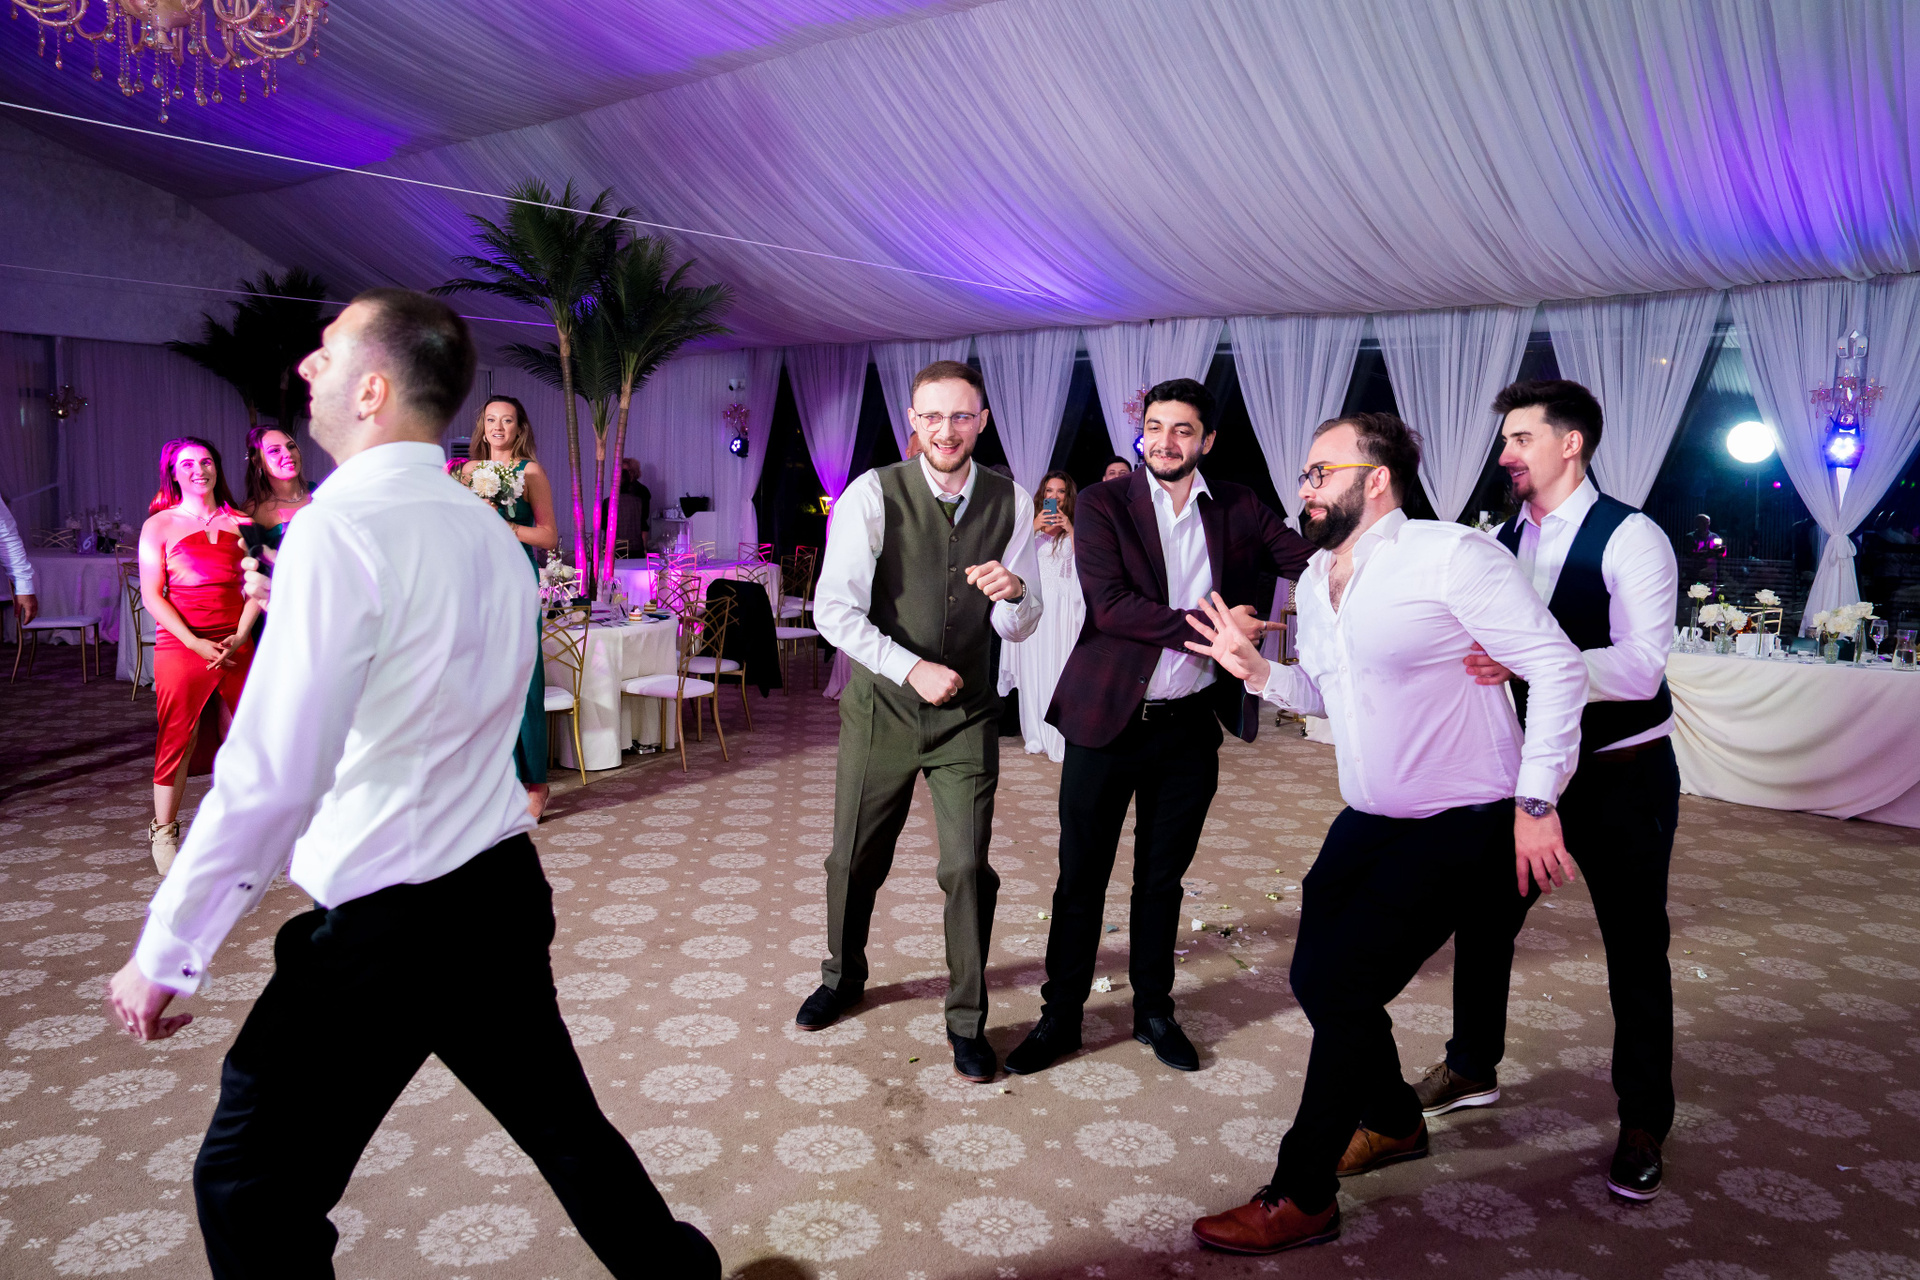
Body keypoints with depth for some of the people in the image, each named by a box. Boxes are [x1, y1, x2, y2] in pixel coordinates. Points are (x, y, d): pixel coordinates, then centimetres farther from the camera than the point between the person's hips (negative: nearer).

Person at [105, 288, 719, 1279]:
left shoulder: (340, 527, -17)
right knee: (561, 1122, 23)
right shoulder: (486, 529, 7)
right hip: (503, 889, 8)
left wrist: (163, 956, -12)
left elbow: (272, 777, -21)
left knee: (250, 1193, 9)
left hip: (385, 923, -8)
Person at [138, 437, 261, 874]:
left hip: (235, 646, 3)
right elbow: (152, 595, -2)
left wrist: (239, 636, -8)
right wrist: (196, 643, -13)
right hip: (181, 645, -2)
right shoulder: (159, 525, 3)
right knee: (177, 740, 0)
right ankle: (163, 833, 13)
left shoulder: (238, 522, 11)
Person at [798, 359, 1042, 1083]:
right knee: (854, 860, 13)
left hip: (968, 712, 1)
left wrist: (1012, 593, -20)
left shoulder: (1009, 502, -2)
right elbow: (834, 610, -14)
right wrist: (913, 669, -22)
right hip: (881, 707, -1)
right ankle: (843, 977, 41)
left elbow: (1019, 629, 3)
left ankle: (967, 1020, 19)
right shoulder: (873, 496, -12)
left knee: (969, 867, -1)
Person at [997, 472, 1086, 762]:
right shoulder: (1031, 523, 12)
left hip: (1064, 604, -2)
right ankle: (1036, 736, 10)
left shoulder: (1075, 526, 8)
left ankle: (1060, 739, -3)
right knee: (1033, 669, 2)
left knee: (1060, 667, -6)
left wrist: (1070, 529, -10)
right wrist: (1034, 527, -10)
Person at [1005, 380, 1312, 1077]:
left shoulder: (1237, 507, 5)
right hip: (1108, 719, -2)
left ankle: (1154, 1011, 32)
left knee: (1163, 877, 16)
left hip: (1189, 725, 3)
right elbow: (1111, 604, -17)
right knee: (1081, 877, 7)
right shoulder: (1103, 504, -5)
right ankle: (1060, 1016, 22)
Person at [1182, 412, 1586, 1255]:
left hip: (1461, 827, -8)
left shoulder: (1450, 555, -18)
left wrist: (1537, 801, -19)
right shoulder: (1316, 580, 6)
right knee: (1317, 978, 10)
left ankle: (1301, 1201, 8)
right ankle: (1392, 1122, 40)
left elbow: (1557, 668, -17)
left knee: (1340, 987, -10)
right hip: (1371, 820, 8)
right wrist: (1257, 671, 0)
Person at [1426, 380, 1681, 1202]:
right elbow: (1479, 646, 9)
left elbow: (1640, 667, -28)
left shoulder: (1631, 540, -16)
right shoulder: (1500, 542, 3)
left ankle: (1643, 1123, 25)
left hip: (1622, 774, -6)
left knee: (1634, 945, 7)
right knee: (1483, 914, 13)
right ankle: (1472, 1067, 35)